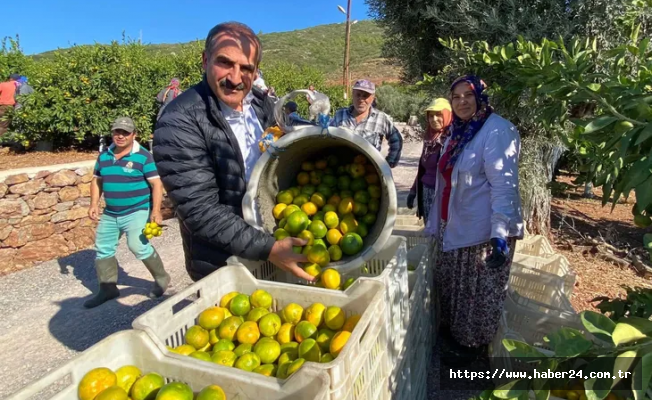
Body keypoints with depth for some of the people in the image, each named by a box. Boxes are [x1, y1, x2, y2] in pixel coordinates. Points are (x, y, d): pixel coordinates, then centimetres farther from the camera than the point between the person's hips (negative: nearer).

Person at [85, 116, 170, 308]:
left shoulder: (143, 156, -10)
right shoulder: (104, 156, 8)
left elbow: (156, 184, -13)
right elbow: (97, 181, 18)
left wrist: (156, 211, -21)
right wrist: (94, 204, 5)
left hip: (136, 212, -7)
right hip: (109, 214, 7)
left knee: (138, 246, -20)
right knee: (103, 249, 12)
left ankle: (161, 278, 3)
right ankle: (108, 289, 28)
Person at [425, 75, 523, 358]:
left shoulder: (497, 130, -14)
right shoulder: (457, 133, 12)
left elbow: (504, 184, -22)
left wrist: (501, 233, -30)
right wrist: (432, 225, 20)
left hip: (484, 231, -8)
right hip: (453, 228, 8)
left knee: (480, 292, 8)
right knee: (452, 287, 21)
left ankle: (473, 344, 29)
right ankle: (453, 333, 42)